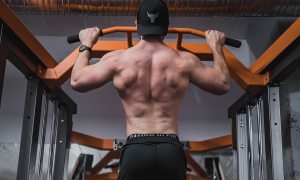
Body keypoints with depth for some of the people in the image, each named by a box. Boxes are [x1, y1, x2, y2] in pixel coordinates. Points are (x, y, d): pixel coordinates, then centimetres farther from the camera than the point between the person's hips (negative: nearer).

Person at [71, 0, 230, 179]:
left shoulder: (118, 59, 4)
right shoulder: (184, 61, 6)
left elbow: (77, 81, 14)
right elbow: (224, 85, 17)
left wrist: (86, 45, 29)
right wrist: (216, 46, 30)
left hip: (135, 149, 0)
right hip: (171, 150, 1)